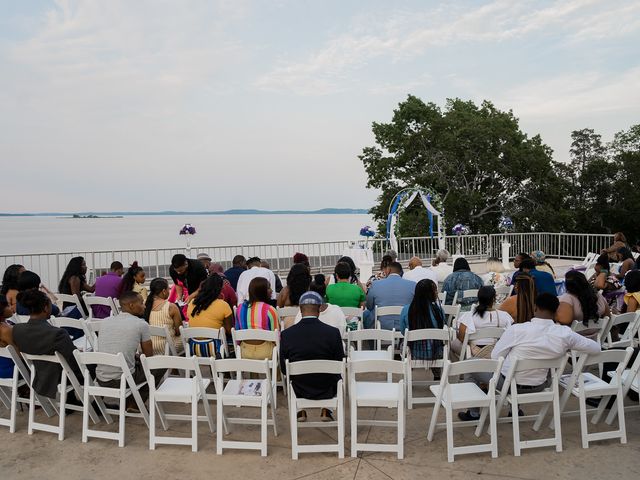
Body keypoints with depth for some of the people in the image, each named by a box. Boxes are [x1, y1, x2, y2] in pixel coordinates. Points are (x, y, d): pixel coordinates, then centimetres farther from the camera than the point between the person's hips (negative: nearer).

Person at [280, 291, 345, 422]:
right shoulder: (333, 332, -19)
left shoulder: (286, 334, -16)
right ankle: (325, 411, 32)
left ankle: (301, 412, 36)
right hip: (327, 391, -1)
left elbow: (284, 369, -4)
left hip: (299, 391, 1)